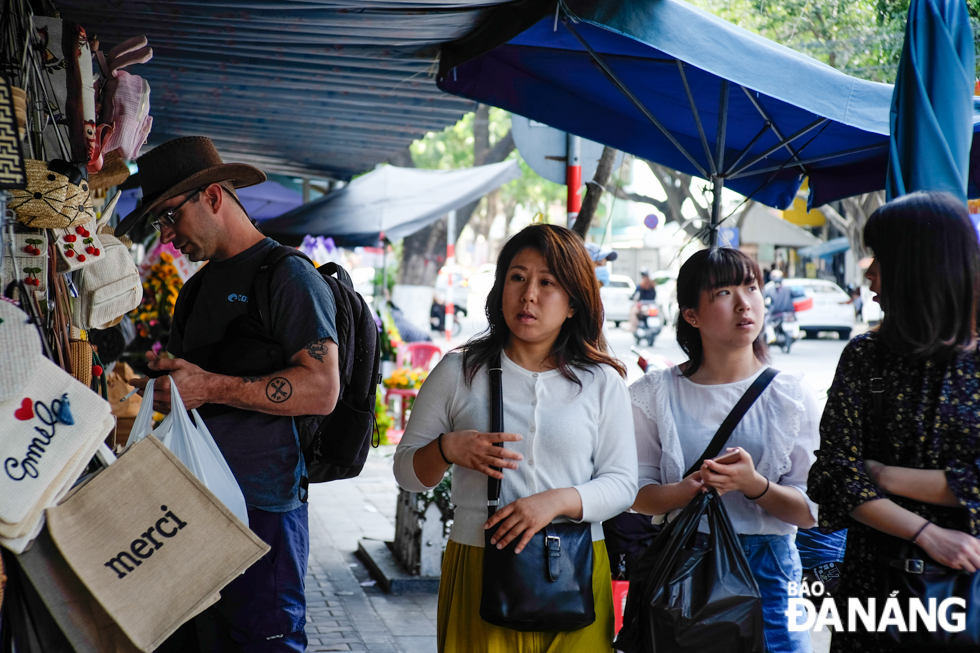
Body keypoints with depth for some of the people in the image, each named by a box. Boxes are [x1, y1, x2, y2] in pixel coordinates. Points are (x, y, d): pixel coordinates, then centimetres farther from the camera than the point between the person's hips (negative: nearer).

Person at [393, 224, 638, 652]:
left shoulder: (602, 382, 6)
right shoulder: (458, 372, 5)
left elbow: (622, 482, 2)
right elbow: (406, 470, 8)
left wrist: (555, 501, -14)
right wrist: (447, 449, -13)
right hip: (478, 572, 0)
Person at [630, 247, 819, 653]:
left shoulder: (791, 395, 2)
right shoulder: (658, 393, 2)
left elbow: (810, 512, -2)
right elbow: (637, 494, -2)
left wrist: (754, 485, -20)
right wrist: (691, 489, -21)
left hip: (767, 570, 0)